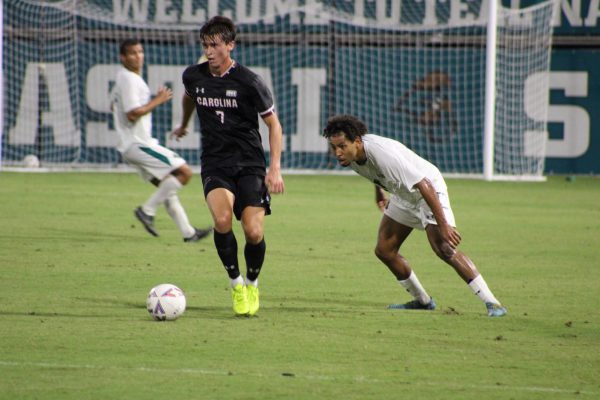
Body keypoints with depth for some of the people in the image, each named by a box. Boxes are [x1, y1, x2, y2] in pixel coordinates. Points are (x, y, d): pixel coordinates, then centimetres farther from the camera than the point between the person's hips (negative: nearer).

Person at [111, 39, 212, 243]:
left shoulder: (123, 78, 16)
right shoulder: (129, 80, -17)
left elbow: (114, 107, 30)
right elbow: (132, 113, -25)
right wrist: (157, 101, -16)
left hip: (134, 144, 11)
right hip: (138, 144, -11)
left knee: (168, 185, 13)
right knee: (184, 172, -13)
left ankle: (188, 232, 15)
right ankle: (147, 210, -9)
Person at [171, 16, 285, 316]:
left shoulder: (248, 82, -10)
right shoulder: (193, 76, 2)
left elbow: (273, 123, -1)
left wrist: (275, 168, -10)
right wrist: (184, 125, 45)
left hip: (249, 163, -2)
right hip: (215, 164, 2)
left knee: (254, 232, -13)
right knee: (222, 219, -26)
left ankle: (252, 283, 18)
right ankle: (235, 283, -5)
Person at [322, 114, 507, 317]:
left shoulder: (384, 154, -37)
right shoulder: (350, 153, -12)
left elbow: (424, 185, -37)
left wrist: (443, 225, -38)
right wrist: (379, 193, 28)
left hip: (428, 191, -9)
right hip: (403, 196, 9)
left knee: (444, 249, -23)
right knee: (384, 251, 3)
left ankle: (492, 303, -19)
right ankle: (422, 301, 21)